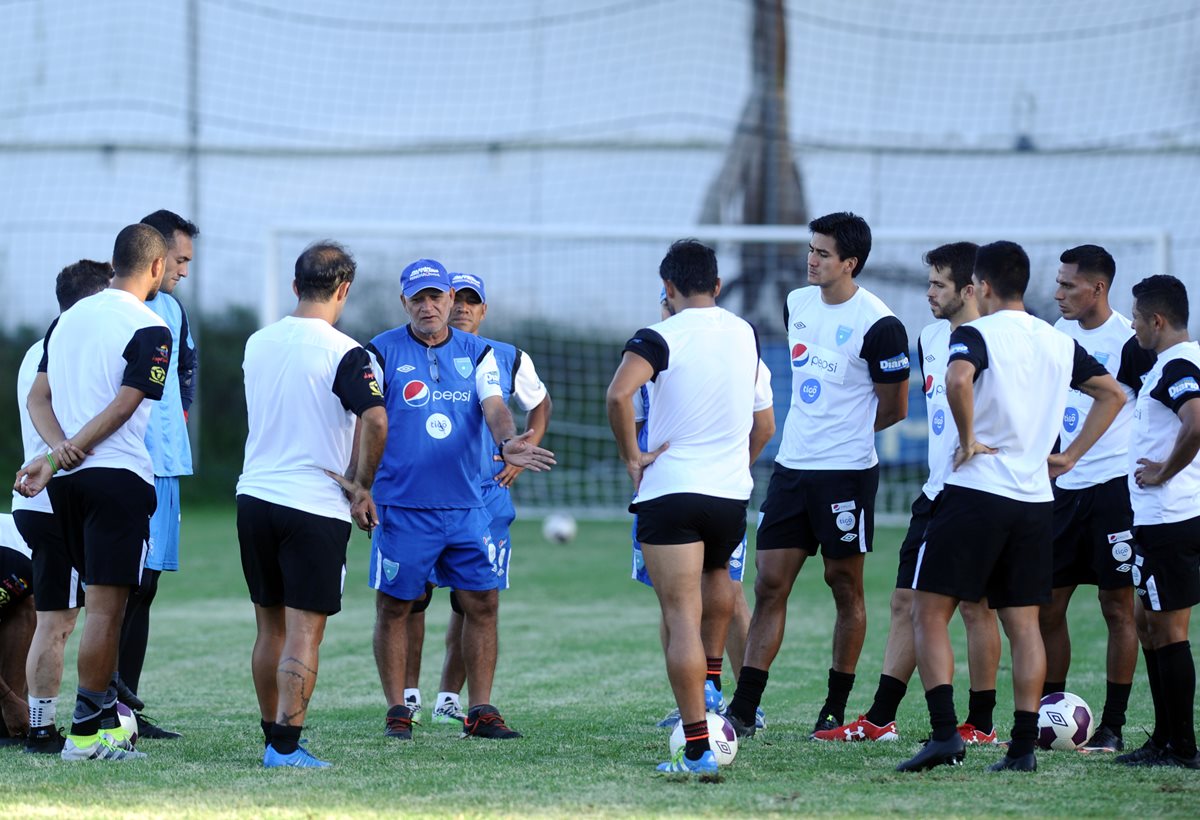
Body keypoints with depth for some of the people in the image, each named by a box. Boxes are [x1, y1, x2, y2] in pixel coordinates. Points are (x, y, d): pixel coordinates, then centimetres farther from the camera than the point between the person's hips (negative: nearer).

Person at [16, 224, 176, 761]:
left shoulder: (68, 318, 14)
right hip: (121, 475, -7)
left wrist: (59, 450, -6)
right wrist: (70, 454, -9)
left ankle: (108, 716, 18)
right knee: (107, 605, -4)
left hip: (69, 481, 7)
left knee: (104, 600, 18)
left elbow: (38, 398, 8)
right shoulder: (149, 329, -8)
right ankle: (85, 732, -4)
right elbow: (123, 407, -14)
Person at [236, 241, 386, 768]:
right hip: (316, 507, -5)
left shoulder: (257, 344, 8)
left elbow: (284, 424, 11)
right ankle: (285, 746, -8)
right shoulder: (344, 353, -11)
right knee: (304, 633, -3)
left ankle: (272, 738, 21)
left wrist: (344, 480, 7)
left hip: (255, 498, 6)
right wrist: (362, 487, -7)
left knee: (270, 629, 14)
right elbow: (375, 422, -23)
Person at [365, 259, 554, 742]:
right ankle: (397, 711, 11)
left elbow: (494, 406, -3)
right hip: (402, 506, -3)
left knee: (482, 603, 0)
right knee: (394, 607, 1)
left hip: (465, 505, 3)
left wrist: (507, 443, -26)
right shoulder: (382, 352, 0)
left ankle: (480, 711, 7)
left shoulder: (477, 353, 9)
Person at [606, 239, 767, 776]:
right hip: (732, 491, 5)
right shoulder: (745, 335, 9)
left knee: (682, 619, -8)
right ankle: (709, 688, 36)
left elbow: (618, 395, -26)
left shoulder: (660, 339, -9)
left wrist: (632, 456, -14)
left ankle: (697, 750, -15)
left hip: (670, 491, -5)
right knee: (716, 575, 35)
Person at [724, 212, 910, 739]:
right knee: (770, 584, 1)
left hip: (848, 473, -6)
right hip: (792, 467, 6)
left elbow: (894, 408, -4)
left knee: (845, 588, 5)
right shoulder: (797, 304, 8)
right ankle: (743, 710, 1)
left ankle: (836, 710, 14)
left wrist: (845, 433, 7)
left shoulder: (878, 325, -13)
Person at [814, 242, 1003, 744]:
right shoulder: (930, 338, 12)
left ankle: (981, 725, 7)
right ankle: (880, 719, 11)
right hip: (935, 491, 8)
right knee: (906, 601, 8)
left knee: (975, 606, -1)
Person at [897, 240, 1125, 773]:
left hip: (976, 491, -6)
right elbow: (1113, 395, 21)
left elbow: (958, 379, -29)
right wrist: (1071, 456, 18)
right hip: (1036, 499, 6)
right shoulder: (1060, 343, 12)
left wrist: (968, 438, -15)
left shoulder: (976, 335, -7)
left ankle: (945, 733, -13)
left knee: (929, 611, 0)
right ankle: (1023, 746, 4)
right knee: (1023, 623, 9)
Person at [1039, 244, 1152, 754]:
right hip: (1065, 486, 7)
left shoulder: (1128, 343, -12)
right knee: (1046, 604, 6)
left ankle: (1112, 727, 3)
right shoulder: (1060, 333, 9)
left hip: (1114, 487, -7)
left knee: (1118, 606, -1)